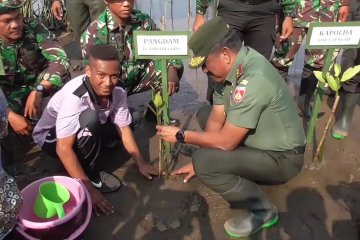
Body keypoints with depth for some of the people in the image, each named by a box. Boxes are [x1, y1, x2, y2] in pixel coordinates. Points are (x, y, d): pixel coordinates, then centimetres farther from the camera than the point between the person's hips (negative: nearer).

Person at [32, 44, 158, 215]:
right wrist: (88, 189, -36)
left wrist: (141, 163, -8)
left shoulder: (118, 92, -19)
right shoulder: (74, 96, -36)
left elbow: (123, 129, -7)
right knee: (90, 119, -34)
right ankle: (92, 175, -15)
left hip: (85, 132, 6)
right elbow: (64, 148, -36)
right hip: (51, 137, -6)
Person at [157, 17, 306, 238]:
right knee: (204, 114, 13)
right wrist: (199, 161, -1)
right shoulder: (231, 67, -6)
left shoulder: (254, 80, -33)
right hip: (258, 139, 9)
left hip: (280, 158, -9)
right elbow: (217, 118, 0)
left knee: (205, 162, -27)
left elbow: (226, 142, -28)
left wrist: (181, 135, -15)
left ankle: (261, 210, -4)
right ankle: (237, 177, 13)